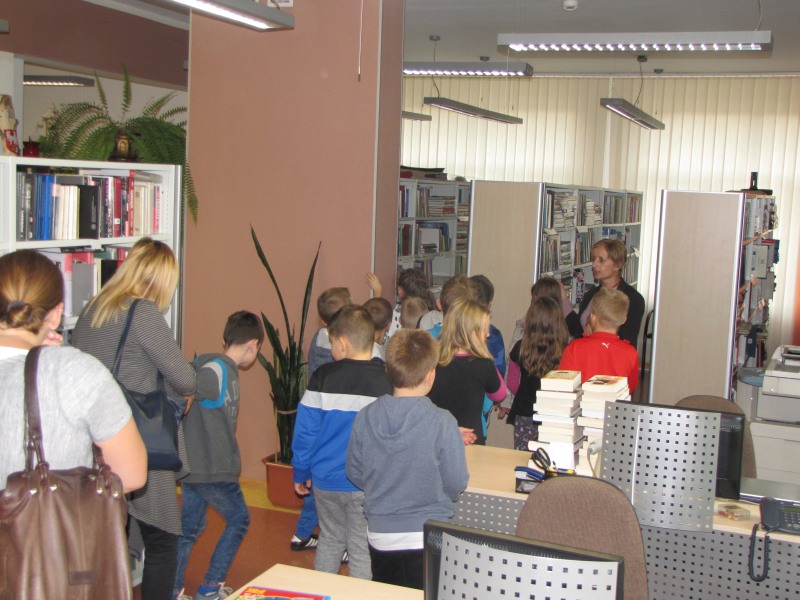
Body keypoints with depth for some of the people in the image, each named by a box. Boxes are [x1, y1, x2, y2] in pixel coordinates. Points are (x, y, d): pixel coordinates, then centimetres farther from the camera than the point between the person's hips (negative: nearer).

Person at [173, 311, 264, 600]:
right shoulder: (217, 371, -18)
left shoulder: (223, 369, 9)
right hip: (214, 470, -8)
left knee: (190, 527, 14)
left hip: (194, 466, 8)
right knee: (238, 519, 10)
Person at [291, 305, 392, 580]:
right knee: (362, 551, 8)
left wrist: (301, 472, 9)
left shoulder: (322, 377, -7)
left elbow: (305, 430, -2)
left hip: (325, 482, 3)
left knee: (330, 541, 22)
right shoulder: (387, 382, -11)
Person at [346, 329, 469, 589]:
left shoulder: (365, 418, -8)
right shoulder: (442, 422, -19)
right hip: (426, 539, -3)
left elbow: (354, 473, 2)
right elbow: (456, 483, -12)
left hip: (379, 536, 4)